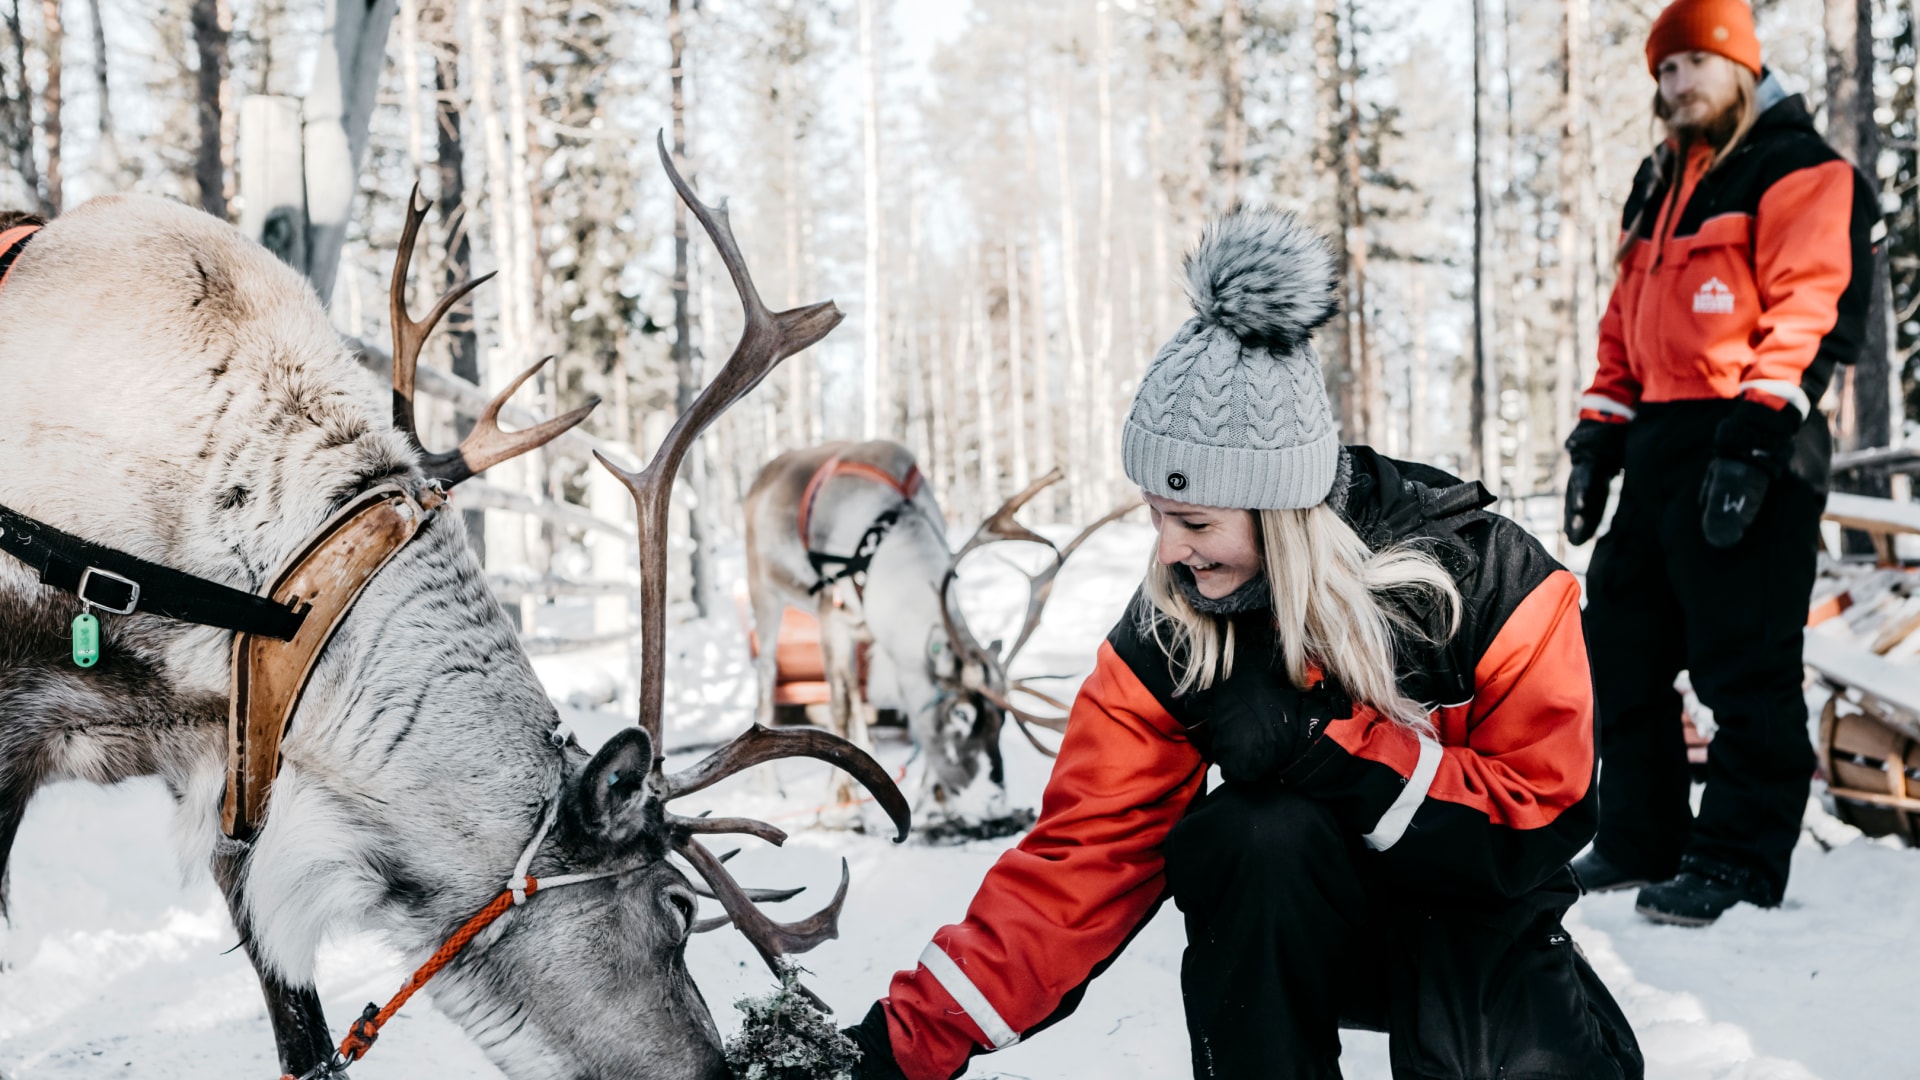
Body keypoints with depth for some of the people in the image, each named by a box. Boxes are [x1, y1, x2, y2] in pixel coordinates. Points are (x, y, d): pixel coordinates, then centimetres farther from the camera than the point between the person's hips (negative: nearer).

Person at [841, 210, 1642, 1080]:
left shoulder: (1489, 581, -20)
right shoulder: (1167, 634, -14)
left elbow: (1540, 820, -20)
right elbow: (1084, 851, -15)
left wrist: (1320, 744, -32)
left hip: (1480, 919, 0)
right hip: (1310, 932, 1)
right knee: (1253, 830, -32)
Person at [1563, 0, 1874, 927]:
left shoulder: (1799, 171, -3)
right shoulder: (1660, 185, 22)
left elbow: (1807, 313, -14)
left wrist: (1753, 437, -23)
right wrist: (1598, 436, 14)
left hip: (1749, 451, -8)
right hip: (1659, 447, 9)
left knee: (1743, 666, -6)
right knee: (1622, 648, 10)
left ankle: (1740, 861, 2)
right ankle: (1638, 840, 21)